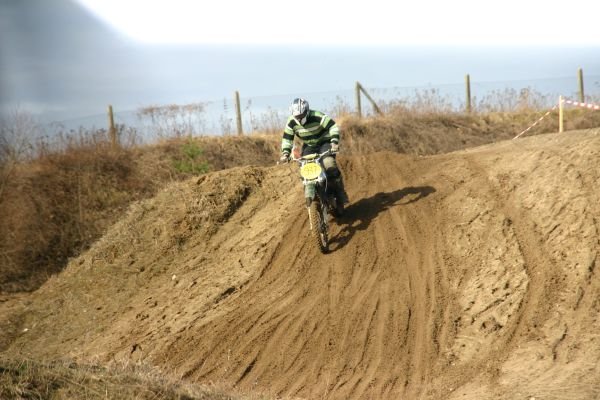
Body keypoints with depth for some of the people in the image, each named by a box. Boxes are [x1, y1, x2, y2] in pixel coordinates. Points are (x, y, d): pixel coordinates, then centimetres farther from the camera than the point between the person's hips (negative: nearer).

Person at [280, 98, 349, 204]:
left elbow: (333, 127, -24)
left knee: (330, 165, -28)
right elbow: (287, 139, -3)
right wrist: (285, 153, -19)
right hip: (309, 146, 5)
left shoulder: (317, 117, -26)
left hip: (325, 142, -5)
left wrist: (334, 142, -38)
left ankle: (340, 191, -14)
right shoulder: (291, 123, -12)